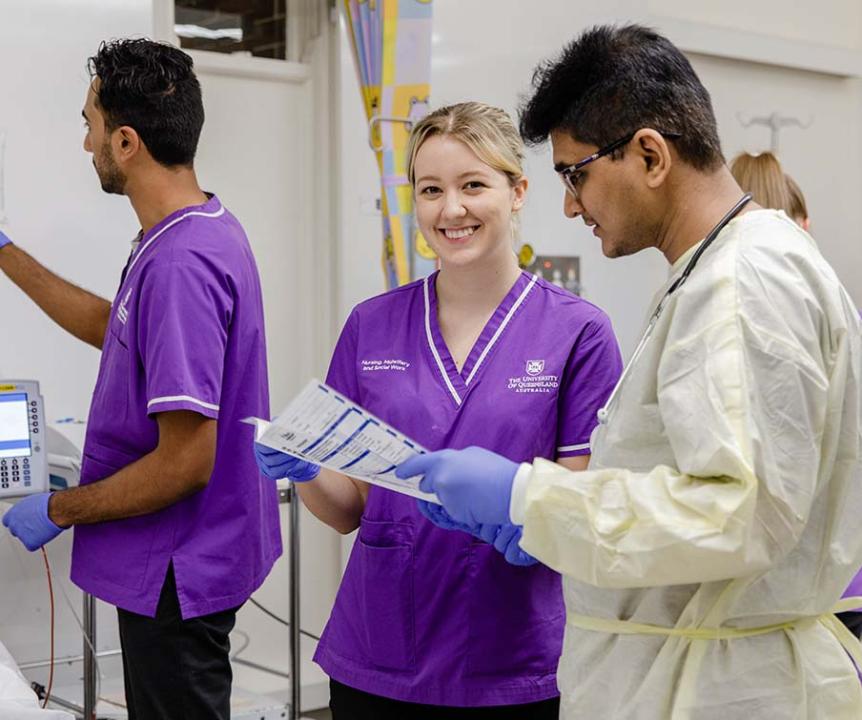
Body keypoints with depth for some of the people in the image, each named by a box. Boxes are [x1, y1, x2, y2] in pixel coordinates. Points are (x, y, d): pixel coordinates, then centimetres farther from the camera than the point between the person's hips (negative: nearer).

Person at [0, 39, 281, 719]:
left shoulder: (181, 264, -27)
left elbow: (185, 462, -27)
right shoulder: (202, 228, 4)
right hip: (176, 560, 10)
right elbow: (120, 328, 22)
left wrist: (59, 510, -14)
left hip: (176, 573, -10)